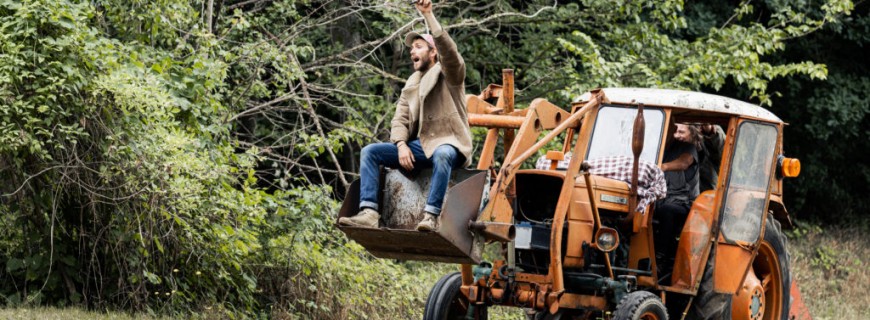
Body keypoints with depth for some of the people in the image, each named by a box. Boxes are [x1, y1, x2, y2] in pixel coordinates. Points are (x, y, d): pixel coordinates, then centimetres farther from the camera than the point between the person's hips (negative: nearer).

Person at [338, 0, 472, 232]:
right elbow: (400, 119, 11)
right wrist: (402, 145, -10)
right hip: (420, 145, 6)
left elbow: (448, 50, -20)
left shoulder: (448, 73, 4)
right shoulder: (412, 84, 22)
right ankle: (369, 213, -25)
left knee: (442, 155, -42)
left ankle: (431, 216, -46)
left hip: (449, 144, -6)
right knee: (370, 152, -10)